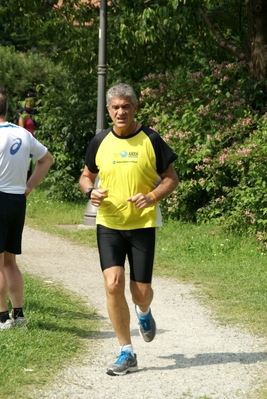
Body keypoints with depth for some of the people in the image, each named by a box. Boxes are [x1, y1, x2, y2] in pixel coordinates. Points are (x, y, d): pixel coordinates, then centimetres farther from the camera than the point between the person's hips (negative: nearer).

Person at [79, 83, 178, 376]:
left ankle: (143, 313, 43)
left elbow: (171, 177, 2)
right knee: (113, 284, -13)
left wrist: (153, 196, -17)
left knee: (141, 292, 2)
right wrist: (91, 192, -8)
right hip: (108, 225, 1)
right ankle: (126, 354, -1)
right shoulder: (100, 141, 3)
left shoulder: (150, 140, -3)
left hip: (143, 225, -1)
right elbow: (86, 175, 15)